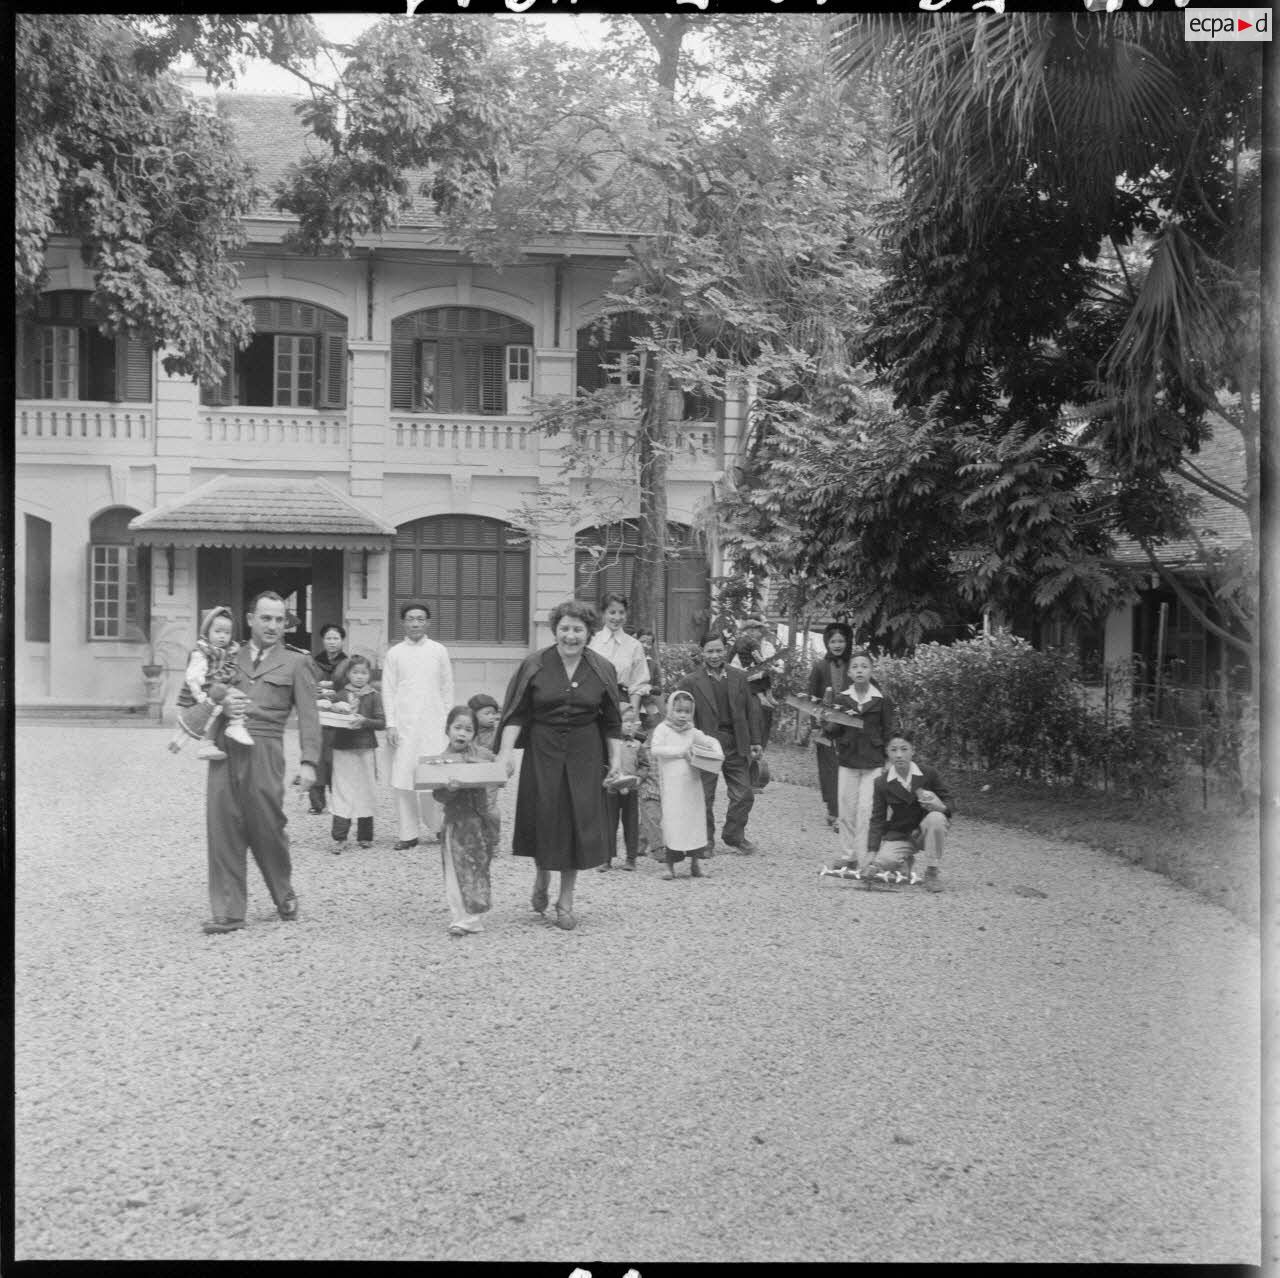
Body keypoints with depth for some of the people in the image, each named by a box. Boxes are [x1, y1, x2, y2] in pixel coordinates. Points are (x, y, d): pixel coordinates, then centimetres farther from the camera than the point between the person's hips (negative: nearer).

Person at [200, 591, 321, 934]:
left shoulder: (295, 662, 12)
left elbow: (308, 715, 4)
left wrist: (308, 761, -7)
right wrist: (221, 694, -16)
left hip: (263, 751, -2)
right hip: (224, 750, 3)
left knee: (267, 827, -1)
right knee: (223, 830, -2)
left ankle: (285, 897, 24)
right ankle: (228, 912, 4)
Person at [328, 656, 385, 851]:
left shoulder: (374, 696, 3)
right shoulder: (341, 695, 7)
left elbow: (382, 723, -4)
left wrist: (364, 721, -19)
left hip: (365, 749, 0)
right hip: (342, 749, 1)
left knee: (366, 791, 6)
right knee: (342, 791, -4)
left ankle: (365, 837, 16)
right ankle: (339, 838, -5)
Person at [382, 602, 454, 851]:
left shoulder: (438, 651, 7)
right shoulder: (395, 653, 5)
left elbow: (447, 688, 10)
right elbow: (388, 690, 5)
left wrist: (447, 720, 5)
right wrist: (390, 724, -2)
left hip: (432, 724, 0)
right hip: (404, 724, 0)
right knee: (403, 779, -2)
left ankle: (434, 827, 12)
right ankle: (409, 833, 6)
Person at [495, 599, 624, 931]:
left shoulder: (602, 670, 1)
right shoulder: (534, 665, -4)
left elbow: (612, 722, 6)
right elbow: (516, 714, -5)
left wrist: (616, 759, 2)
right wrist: (506, 748, -16)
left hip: (584, 757, 1)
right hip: (542, 753, -1)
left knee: (576, 823, 1)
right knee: (543, 818, 3)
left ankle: (566, 901, 14)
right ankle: (541, 879, 34)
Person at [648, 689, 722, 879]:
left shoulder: (692, 732, 12)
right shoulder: (663, 729, -1)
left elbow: (712, 741, 19)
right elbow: (655, 749, -13)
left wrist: (718, 753, -2)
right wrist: (680, 751, -15)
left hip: (692, 784, 4)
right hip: (672, 787, -4)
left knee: (695, 819, 5)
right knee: (673, 821, -7)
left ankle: (694, 863, 14)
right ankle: (668, 864, 1)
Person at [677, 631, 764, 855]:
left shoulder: (738, 677, 8)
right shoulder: (690, 682, -4)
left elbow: (751, 710, 12)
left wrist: (755, 741, 8)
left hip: (736, 745, 3)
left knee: (744, 794, 7)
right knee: (705, 797, 3)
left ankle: (735, 836, 25)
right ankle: (705, 841, 18)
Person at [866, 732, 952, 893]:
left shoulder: (929, 774, -9)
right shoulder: (882, 783, -7)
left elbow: (947, 799, -2)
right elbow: (877, 819, -6)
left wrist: (942, 807, -28)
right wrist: (872, 852, -14)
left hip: (924, 831, -1)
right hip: (898, 836, 1)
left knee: (936, 818, -34)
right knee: (883, 863, -28)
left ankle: (932, 871, -16)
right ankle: (906, 861, 13)